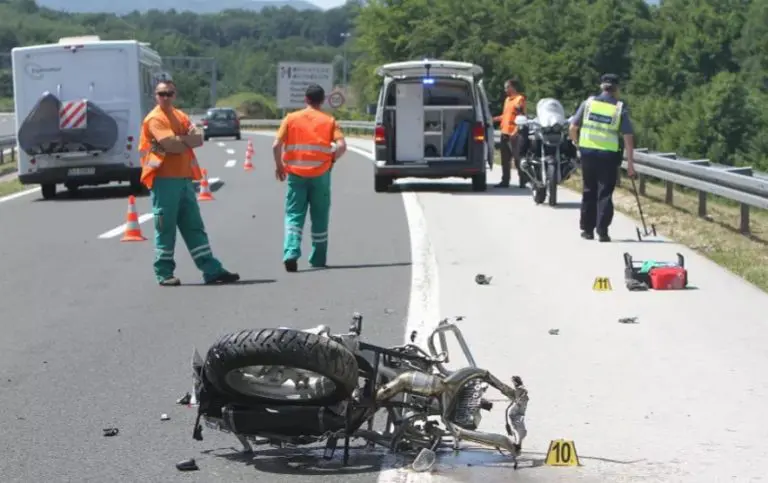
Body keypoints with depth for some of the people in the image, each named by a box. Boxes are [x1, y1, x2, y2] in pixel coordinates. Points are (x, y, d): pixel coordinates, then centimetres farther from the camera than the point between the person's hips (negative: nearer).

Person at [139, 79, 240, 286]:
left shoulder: (180, 116, 15)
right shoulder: (155, 118, -9)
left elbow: (198, 139, 2)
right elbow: (172, 145, -21)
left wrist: (180, 140, -14)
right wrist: (188, 139, -3)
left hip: (184, 179, 8)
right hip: (164, 180, -8)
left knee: (194, 227, 8)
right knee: (165, 228, -2)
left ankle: (212, 270, 9)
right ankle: (164, 274, 5)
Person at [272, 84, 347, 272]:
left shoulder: (291, 118, 2)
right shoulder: (329, 121, 1)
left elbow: (276, 145, -6)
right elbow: (341, 145, -12)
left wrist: (279, 165, 8)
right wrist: (331, 160, 6)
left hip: (296, 174, 0)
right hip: (320, 174, 0)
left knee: (294, 215, 2)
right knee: (319, 217, 12)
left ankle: (291, 253, -18)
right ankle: (318, 259, 17)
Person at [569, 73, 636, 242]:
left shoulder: (588, 103, 1)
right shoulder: (620, 108, -3)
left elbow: (573, 128, 1)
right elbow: (628, 136, -7)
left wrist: (577, 143, 18)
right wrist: (630, 162, -4)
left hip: (588, 152, 2)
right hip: (609, 155, -2)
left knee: (589, 191, 14)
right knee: (605, 193, 3)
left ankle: (587, 229, 19)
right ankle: (602, 231, -2)